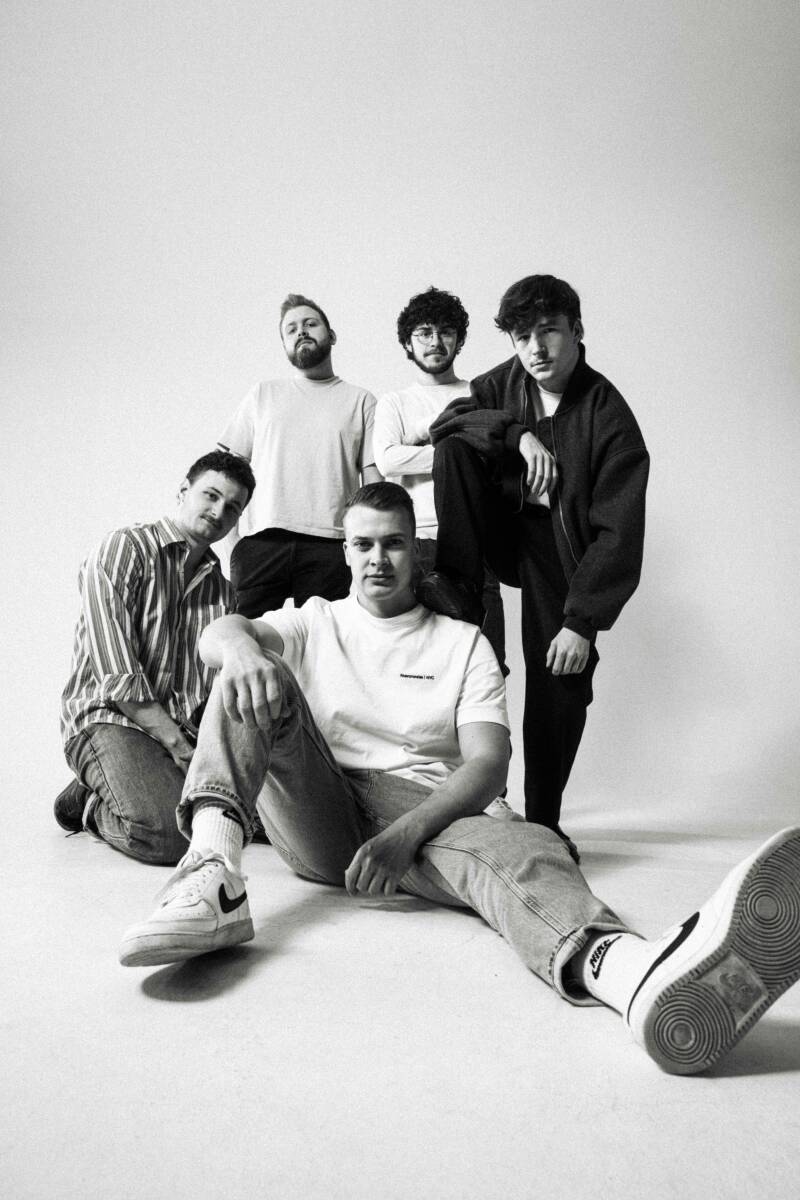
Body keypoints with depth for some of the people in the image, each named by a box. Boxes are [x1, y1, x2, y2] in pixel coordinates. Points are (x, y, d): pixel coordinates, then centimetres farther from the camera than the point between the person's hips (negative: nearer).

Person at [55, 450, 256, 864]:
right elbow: (117, 676, -13)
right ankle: (93, 804, 3)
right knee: (168, 835, -31)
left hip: (190, 732, 6)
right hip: (112, 721, -5)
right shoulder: (121, 551, -3)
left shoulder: (223, 590, 18)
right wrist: (176, 744, -15)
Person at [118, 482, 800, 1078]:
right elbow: (216, 634, -1)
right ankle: (213, 874, -43)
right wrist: (241, 647, -29)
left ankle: (628, 969, -68)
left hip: (425, 813, -1)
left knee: (513, 845, -35)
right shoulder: (314, 624, 20)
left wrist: (405, 835, -19)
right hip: (320, 821, 2)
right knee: (259, 678, -19)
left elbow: (488, 764, 0)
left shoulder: (464, 643, 15)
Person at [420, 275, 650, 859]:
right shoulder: (505, 382, 1)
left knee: (561, 681, -10)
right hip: (503, 529, 4)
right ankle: (458, 588, -17)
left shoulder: (610, 417, -16)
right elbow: (445, 423, -9)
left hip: (561, 548, -3)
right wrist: (518, 434, -23)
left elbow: (619, 533, -20)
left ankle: (544, 824, 7)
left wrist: (581, 623, -24)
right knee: (457, 448, -18)